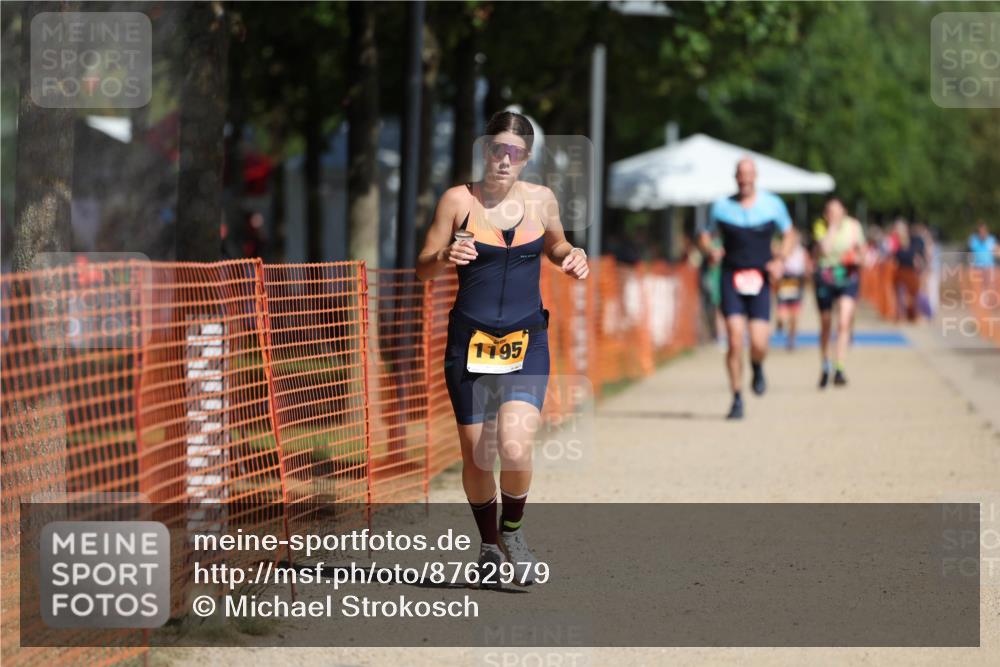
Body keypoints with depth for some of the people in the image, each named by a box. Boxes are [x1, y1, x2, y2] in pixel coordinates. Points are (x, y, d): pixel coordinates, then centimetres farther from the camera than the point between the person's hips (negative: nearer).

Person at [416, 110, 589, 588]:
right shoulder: (459, 200, -2)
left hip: (527, 339, 0)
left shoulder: (541, 200, 4)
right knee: (475, 456, 3)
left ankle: (513, 529, 10)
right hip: (469, 338, 0)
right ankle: (489, 545, 28)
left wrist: (573, 259, 2)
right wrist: (445, 257, -22)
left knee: (514, 448, -18)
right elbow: (422, 269, 0)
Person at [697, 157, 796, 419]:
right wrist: (710, 250, -10)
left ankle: (757, 368, 28)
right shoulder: (721, 206, 4)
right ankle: (737, 400, -1)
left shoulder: (773, 204, 5)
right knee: (735, 340, -12)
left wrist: (780, 260, -1)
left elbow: (789, 235, 16)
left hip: (760, 280, 0)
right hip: (731, 278, 0)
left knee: (758, 344, -10)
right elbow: (703, 236, 13)